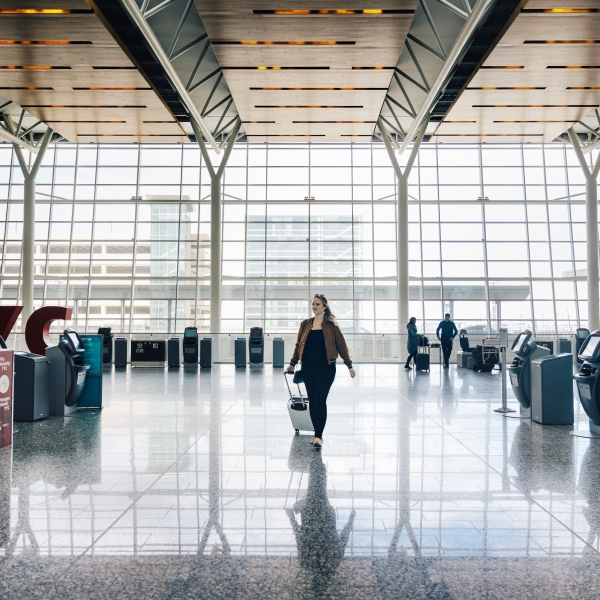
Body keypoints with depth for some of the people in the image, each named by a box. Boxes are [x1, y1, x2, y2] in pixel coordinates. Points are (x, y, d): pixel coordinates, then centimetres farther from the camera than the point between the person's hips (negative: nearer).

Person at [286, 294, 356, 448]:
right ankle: (317, 433, 19)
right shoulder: (305, 324, 7)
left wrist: (349, 365, 1)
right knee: (312, 400, 7)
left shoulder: (331, 325, -1)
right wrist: (292, 363, 17)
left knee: (320, 399, -9)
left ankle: (318, 435, -1)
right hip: (308, 366, 3)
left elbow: (341, 345, 1)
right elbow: (298, 345, 14)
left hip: (326, 366, -3)